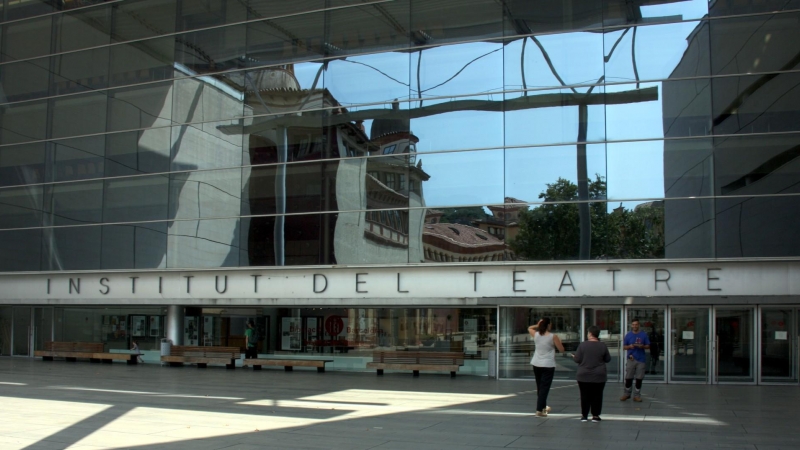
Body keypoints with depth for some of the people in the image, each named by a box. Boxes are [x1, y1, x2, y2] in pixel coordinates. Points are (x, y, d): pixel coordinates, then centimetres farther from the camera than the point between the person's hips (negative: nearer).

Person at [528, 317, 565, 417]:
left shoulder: (536, 334, 1)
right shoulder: (553, 336, -11)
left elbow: (529, 328, 24)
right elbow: (561, 349, -4)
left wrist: (538, 325, 12)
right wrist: (559, 342, 12)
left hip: (536, 364, 5)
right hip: (548, 365, -5)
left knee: (539, 387, 19)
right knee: (544, 388, -3)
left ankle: (543, 407, 35)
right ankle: (539, 410, -8)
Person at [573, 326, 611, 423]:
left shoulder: (583, 345, -9)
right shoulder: (602, 346, -4)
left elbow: (577, 359, -7)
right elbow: (608, 359, 6)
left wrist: (574, 357, 15)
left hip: (584, 376, -1)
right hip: (599, 376, 1)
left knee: (585, 396, 8)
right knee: (597, 396, 9)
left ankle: (584, 415, 12)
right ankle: (595, 415, 10)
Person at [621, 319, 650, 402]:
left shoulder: (644, 334, 3)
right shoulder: (628, 335, 4)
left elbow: (648, 346, 5)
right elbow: (624, 347, 6)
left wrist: (642, 346, -15)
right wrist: (629, 346, -15)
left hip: (641, 359, 0)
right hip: (631, 359, 0)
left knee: (639, 378, 4)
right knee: (628, 378, 0)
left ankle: (637, 395, 13)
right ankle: (627, 394, 14)